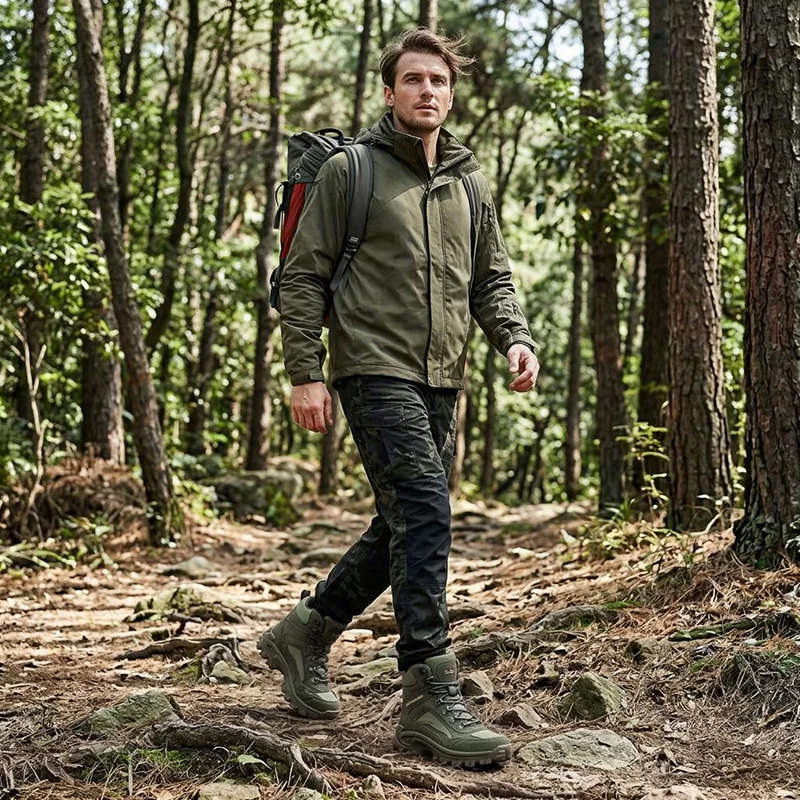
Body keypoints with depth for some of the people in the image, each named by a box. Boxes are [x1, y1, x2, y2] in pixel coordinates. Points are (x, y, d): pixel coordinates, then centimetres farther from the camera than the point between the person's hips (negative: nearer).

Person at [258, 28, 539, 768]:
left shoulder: (470, 184, 16)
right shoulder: (349, 171, -1)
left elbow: (493, 279, 19)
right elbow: (302, 276, -2)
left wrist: (515, 338, -1)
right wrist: (305, 373, -9)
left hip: (442, 382, 7)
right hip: (376, 370, -7)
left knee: (403, 529, 12)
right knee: (425, 518, -18)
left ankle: (304, 634, 32)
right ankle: (431, 698, -15)